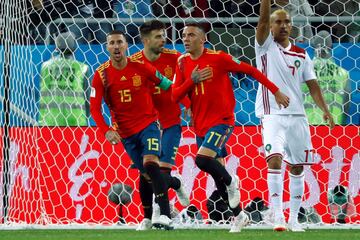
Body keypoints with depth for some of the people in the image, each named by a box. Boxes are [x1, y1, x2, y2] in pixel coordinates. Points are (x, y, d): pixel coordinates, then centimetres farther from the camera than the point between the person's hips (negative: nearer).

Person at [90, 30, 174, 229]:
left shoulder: (141, 67, -8)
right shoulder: (101, 74, -6)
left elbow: (167, 85, 5)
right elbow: (94, 108, -8)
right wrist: (106, 131, -22)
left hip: (148, 124, -3)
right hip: (125, 132, 3)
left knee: (150, 163, -23)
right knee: (146, 174, 3)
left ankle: (165, 215, -28)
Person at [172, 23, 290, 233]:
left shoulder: (218, 58, -11)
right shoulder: (183, 63, 5)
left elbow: (250, 70, -7)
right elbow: (175, 96, 1)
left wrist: (275, 91, -7)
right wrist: (192, 80, -17)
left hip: (222, 121, -6)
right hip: (200, 125, 6)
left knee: (202, 159, -27)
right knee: (218, 174, 10)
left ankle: (231, 182, 2)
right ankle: (239, 215, 25)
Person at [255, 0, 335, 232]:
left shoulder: (301, 55, 12)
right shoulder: (266, 46, 3)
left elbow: (312, 85, 9)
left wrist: (325, 110, -2)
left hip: (297, 116, 4)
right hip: (272, 115, -4)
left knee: (297, 168, 6)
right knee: (275, 160, -20)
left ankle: (294, 218, 16)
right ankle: (278, 216, -22)